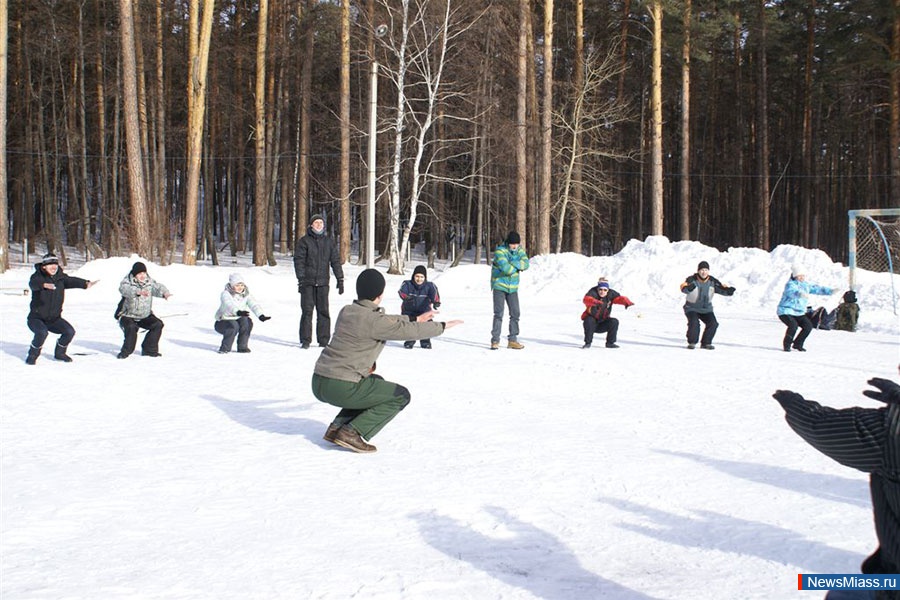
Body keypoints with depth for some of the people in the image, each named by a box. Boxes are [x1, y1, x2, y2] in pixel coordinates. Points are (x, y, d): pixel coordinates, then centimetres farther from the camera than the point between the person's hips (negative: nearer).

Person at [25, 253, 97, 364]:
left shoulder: (60, 277, 1)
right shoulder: (37, 276, -13)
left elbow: (71, 281, -15)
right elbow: (33, 283, -36)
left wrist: (85, 284, -36)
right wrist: (44, 284, -60)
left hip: (54, 319, 5)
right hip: (36, 318, -5)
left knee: (70, 331, -9)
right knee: (42, 332, -31)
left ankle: (59, 353, 18)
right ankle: (32, 355, -7)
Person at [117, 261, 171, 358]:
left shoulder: (149, 282, 0)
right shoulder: (127, 282, -15)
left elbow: (158, 287, -15)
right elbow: (123, 289, -37)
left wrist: (164, 293, -41)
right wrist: (138, 292, -56)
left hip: (145, 316, 5)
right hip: (128, 316, -5)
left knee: (158, 324, -11)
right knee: (131, 327, -31)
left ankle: (149, 349, 1)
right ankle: (126, 351, -13)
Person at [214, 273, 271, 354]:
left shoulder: (246, 294, -3)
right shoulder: (225, 294, -18)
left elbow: (253, 304, -20)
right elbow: (229, 304, -39)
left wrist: (260, 315, -40)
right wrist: (238, 312, -61)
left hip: (237, 320, 5)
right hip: (223, 322, -5)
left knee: (247, 321, -26)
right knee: (234, 326, -36)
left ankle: (242, 347, -12)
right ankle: (225, 348, -17)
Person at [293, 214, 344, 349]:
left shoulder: (329, 241, 12)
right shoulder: (304, 241, 2)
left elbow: (336, 261, 12)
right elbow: (298, 260, -3)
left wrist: (340, 280, 6)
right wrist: (301, 279, -13)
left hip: (323, 282, 3)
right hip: (308, 282, -3)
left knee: (323, 311, 2)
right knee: (307, 311, -3)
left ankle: (324, 340, 7)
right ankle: (305, 340, 1)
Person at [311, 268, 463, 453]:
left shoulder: (346, 311, 10)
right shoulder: (373, 320, -15)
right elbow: (409, 331, -5)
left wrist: (416, 319, 34)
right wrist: (441, 326, 11)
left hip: (319, 383, 8)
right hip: (342, 388, -8)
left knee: (377, 384, 32)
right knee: (400, 396, 7)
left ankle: (337, 428, 18)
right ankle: (352, 433, -4)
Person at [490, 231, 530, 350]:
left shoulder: (519, 250, 4)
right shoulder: (500, 251, -15)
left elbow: (526, 263, -10)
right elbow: (506, 268, -26)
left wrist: (513, 264, -23)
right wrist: (518, 267, -10)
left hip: (513, 287, 6)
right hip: (499, 286, -6)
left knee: (515, 313, 4)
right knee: (499, 313, -9)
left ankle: (513, 340, 12)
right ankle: (495, 340, -4)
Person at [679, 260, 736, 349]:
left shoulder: (712, 282, -7)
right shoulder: (692, 280, -20)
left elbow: (722, 289, -6)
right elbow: (684, 288, -37)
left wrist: (728, 290, -31)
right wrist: (688, 288, -62)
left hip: (706, 309, 4)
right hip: (692, 308, -4)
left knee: (713, 324, -15)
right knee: (694, 323, -28)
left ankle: (706, 343, 7)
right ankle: (692, 342, -4)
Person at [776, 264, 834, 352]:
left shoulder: (806, 285, 10)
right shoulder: (790, 284, -16)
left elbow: (817, 289, 15)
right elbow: (792, 291, -39)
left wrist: (831, 291, 7)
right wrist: (800, 294, -59)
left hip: (799, 313, 8)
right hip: (786, 311, -8)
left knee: (808, 326, -9)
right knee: (793, 325, -30)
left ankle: (797, 344, 11)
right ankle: (786, 345, -8)